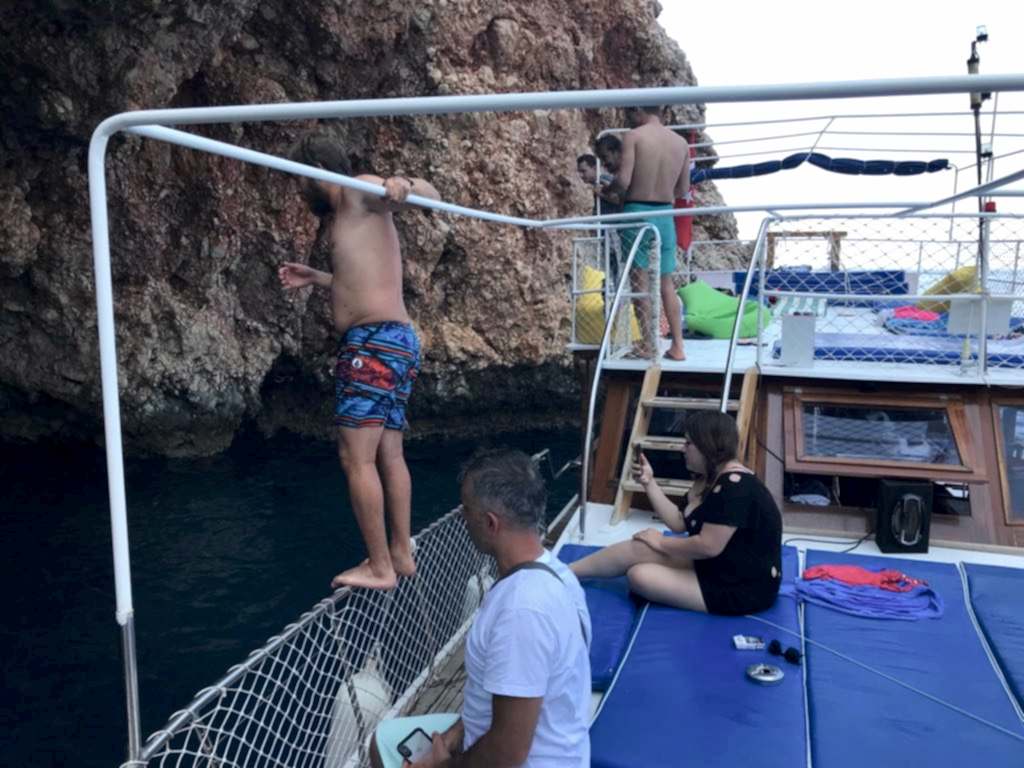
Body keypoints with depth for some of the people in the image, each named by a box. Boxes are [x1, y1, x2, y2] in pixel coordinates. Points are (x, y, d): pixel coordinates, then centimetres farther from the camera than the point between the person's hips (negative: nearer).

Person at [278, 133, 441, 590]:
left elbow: (432, 195, -13)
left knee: (356, 458, -8)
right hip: (395, 341, 10)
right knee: (389, 456, 13)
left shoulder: (360, 192, -2)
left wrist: (404, 186, -34)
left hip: (374, 342, -10)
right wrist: (316, 278, 36)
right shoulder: (350, 217, 23)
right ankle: (401, 554, 21)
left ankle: (379, 567, -2)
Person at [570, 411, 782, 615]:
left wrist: (661, 543, -14)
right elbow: (679, 522, 7)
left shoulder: (734, 486, -25)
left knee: (640, 577, -14)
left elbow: (708, 546, -28)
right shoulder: (711, 478, 8)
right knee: (637, 549, -2)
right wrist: (649, 483, 0)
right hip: (719, 566, 10)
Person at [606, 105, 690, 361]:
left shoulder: (633, 137, -7)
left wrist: (607, 188, 6)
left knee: (640, 280, 3)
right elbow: (683, 190, 10)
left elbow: (623, 181, -16)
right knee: (666, 283, 12)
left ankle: (648, 345, 5)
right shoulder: (681, 142, 7)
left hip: (637, 213, -4)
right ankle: (677, 345, 13)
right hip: (665, 216, 5)